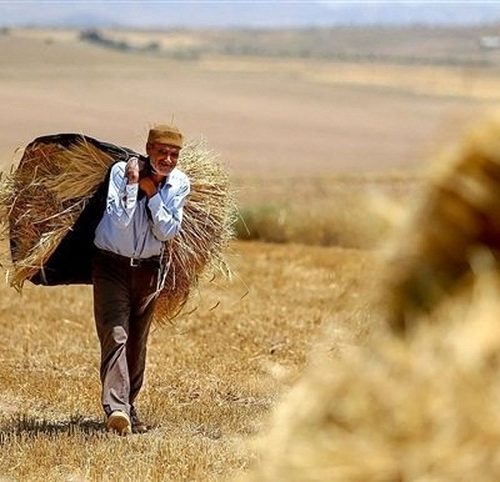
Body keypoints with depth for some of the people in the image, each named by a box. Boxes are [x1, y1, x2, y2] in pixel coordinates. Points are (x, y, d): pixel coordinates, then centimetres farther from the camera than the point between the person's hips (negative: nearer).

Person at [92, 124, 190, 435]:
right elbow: (121, 219, -26)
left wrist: (152, 193, -19)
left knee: (137, 343, 11)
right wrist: (132, 184, -30)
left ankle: (128, 407, 23)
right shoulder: (122, 171, -15)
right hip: (112, 265, -4)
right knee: (115, 335, -18)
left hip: (149, 269, 4)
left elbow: (168, 232, -12)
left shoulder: (180, 184, -4)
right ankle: (116, 408, -30)